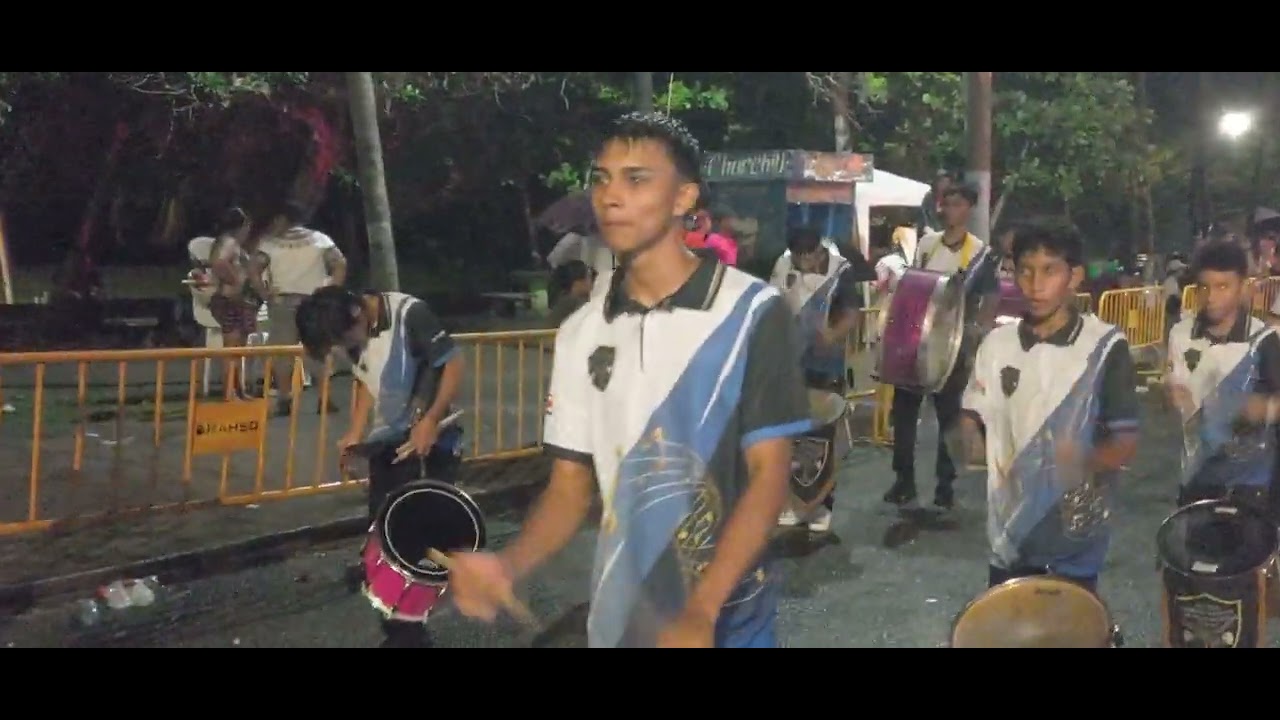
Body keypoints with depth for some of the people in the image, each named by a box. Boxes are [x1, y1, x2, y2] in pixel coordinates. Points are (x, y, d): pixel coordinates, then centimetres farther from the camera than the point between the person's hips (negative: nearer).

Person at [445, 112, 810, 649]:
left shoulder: (751, 312, -9)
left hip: (727, 621, -4)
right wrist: (508, 564, -14)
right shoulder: (580, 333, 2)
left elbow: (768, 474, -12)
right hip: (616, 621, 4)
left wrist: (698, 615, -21)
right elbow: (570, 487, 5)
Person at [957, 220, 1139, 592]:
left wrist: (1084, 461, -27)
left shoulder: (1105, 347, -9)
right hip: (1010, 531, 4)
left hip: (1074, 536, -3)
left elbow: (1125, 443, -8)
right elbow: (970, 423, 10)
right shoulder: (997, 344, 2)